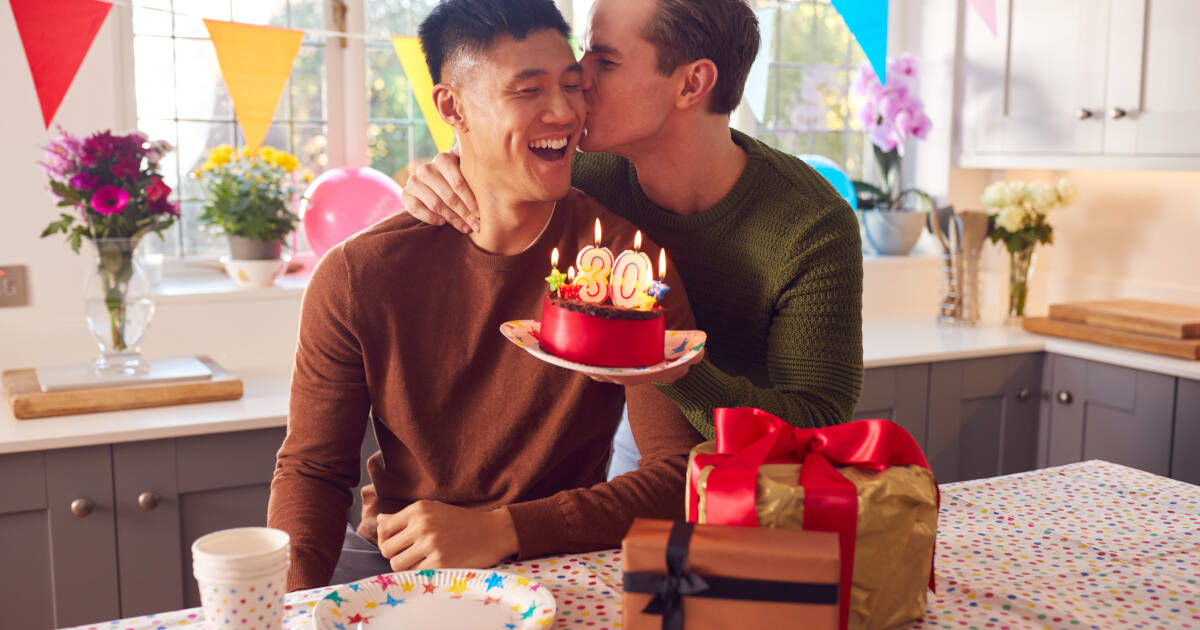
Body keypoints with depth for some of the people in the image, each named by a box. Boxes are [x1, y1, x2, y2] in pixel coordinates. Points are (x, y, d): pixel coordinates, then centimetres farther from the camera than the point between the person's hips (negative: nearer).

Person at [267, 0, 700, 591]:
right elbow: (311, 467, 0)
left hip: (555, 568, 0)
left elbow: (683, 472, -14)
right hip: (392, 559, 1)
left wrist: (502, 530, -25)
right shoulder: (355, 277, -7)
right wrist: (291, 601, -20)